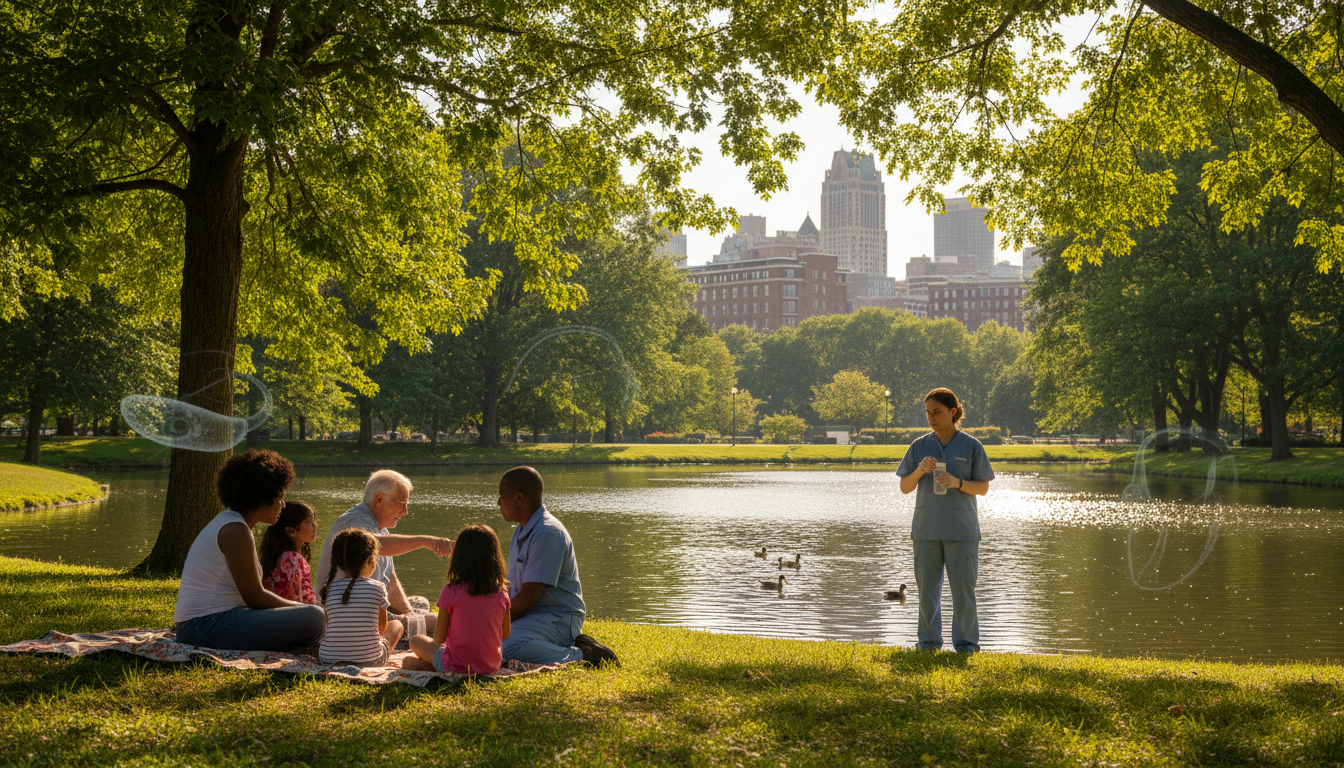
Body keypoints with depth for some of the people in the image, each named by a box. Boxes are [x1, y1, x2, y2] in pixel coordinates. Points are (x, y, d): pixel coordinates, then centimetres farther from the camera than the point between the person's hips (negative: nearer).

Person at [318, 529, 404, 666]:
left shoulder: (328, 589, -4)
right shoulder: (378, 589, -8)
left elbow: (331, 624, 11)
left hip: (329, 659, 3)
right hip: (370, 662, -3)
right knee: (396, 624, 26)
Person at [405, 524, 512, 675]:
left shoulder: (452, 591, -15)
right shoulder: (501, 592, -4)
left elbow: (439, 638, -7)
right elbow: (505, 634, 9)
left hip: (457, 666, -4)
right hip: (491, 667, 4)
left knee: (416, 640, 20)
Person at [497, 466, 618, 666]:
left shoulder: (547, 534, -18)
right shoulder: (521, 531, 15)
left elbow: (527, 599, -21)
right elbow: (511, 588, 19)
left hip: (557, 619, -11)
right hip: (529, 615, 11)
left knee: (509, 648, -34)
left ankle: (582, 654, -16)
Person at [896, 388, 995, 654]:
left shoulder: (971, 446, 0)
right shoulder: (920, 446, 6)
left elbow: (983, 487, 1)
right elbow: (904, 487, 6)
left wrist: (957, 483, -16)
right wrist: (920, 471, -13)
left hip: (961, 529, -2)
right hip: (926, 528, 2)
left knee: (962, 587, 1)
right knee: (927, 587, 6)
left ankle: (966, 642, 14)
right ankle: (929, 640, 18)